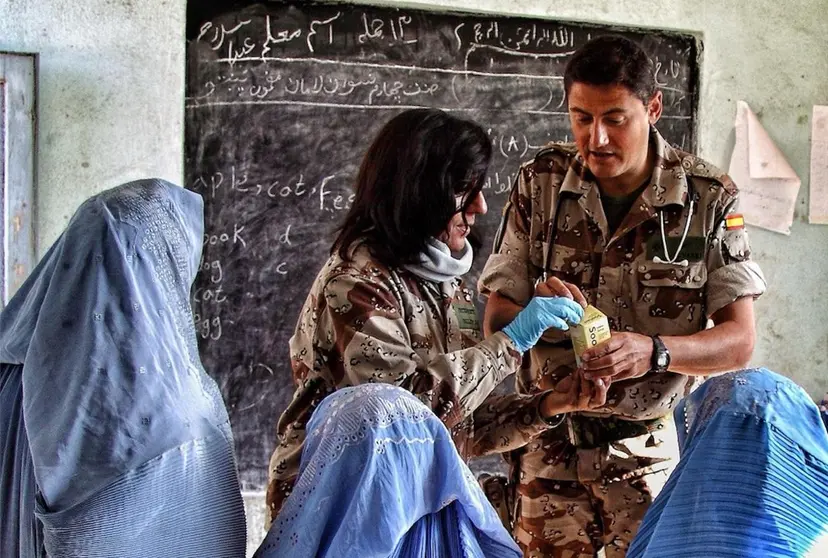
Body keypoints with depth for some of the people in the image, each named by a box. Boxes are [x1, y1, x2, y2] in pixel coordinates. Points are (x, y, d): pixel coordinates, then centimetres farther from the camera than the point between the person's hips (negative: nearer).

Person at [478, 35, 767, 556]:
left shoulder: (709, 197, -8)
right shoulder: (541, 182, -5)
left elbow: (739, 341, -9)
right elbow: (497, 319, -3)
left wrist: (653, 352, -28)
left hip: (652, 449, 0)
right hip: (549, 443, 1)